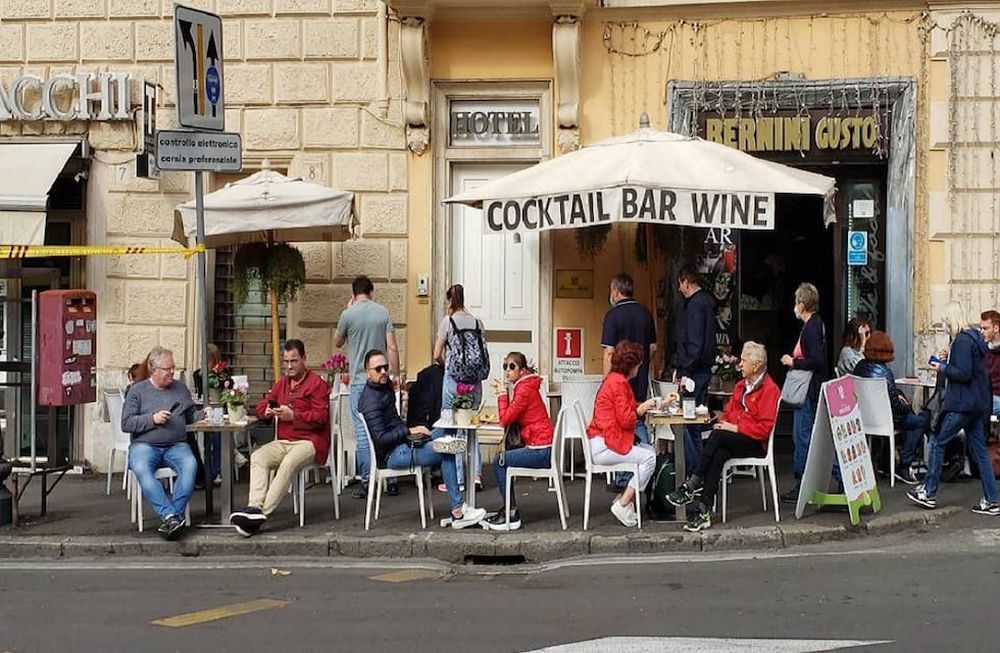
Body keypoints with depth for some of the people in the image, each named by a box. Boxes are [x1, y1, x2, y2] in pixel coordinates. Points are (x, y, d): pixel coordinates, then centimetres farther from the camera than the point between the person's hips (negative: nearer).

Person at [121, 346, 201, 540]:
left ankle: (172, 516, -37)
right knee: (141, 469, -36)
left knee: (190, 465, -32)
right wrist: (152, 419, -10)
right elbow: (126, 423, 0)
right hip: (144, 445, -2)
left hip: (176, 445, 2)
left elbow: (190, 416, 26)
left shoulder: (180, 388, 19)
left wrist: (203, 414, 5)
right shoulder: (137, 390, 8)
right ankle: (170, 515, -44)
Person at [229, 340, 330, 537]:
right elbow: (262, 406, 24)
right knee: (258, 457, -23)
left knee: (288, 463, -36)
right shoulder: (282, 383, 22)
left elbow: (320, 417, -8)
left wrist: (293, 415, -18)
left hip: (309, 441, -6)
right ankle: (254, 507, -40)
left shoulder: (316, 383, 1)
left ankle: (261, 513, -41)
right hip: (283, 442, 6)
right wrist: (267, 411, 0)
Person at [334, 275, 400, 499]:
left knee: (363, 432, 0)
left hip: (360, 380, -3)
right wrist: (395, 374, 8)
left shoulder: (349, 314, -6)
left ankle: (366, 482, -1)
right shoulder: (383, 312, 2)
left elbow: (337, 343, 10)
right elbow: (392, 347, -1)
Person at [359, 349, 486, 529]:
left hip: (402, 446, 11)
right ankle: (458, 512, -16)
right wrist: (409, 431, -22)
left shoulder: (385, 387, 13)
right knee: (446, 452, -17)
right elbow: (381, 438, -26)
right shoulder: (371, 400, -18)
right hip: (392, 456, -11)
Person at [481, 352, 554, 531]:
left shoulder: (525, 389, -16)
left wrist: (502, 394, -6)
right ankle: (509, 512, 15)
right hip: (539, 448, 10)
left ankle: (510, 515, -2)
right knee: (501, 461, 15)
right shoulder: (523, 386, 16)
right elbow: (510, 417, 13)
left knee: (500, 461, -8)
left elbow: (505, 420, -17)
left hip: (541, 450, -10)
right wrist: (502, 394, 2)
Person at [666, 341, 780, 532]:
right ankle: (705, 512, -40)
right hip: (732, 440, 6)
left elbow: (764, 428, -14)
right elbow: (728, 412, 25)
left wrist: (735, 428, -15)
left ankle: (692, 486, -28)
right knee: (718, 454, -30)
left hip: (755, 444, -6)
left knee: (718, 436, -32)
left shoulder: (770, 389, -6)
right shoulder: (741, 386, 21)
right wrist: (722, 422, 2)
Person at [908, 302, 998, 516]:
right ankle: (991, 501, 8)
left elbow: (964, 373, -23)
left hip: (962, 404, -10)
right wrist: (946, 365, 11)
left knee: (937, 442, 0)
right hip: (979, 403, 10)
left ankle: (928, 493, 6)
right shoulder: (975, 338, 14)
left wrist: (943, 368, -9)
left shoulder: (962, 341, -17)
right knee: (979, 450, 9)